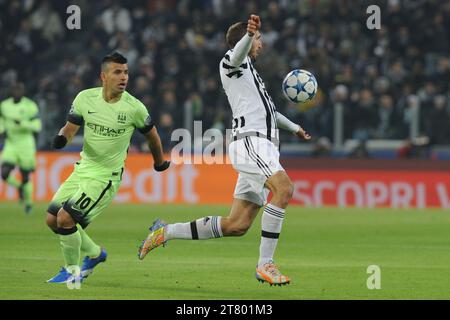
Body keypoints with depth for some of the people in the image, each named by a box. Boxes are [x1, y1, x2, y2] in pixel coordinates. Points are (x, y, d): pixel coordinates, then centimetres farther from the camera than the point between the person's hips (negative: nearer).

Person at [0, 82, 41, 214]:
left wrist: (22, 123, -29)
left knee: (25, 177, 6)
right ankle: (19, 187, 20)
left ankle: (28, 202, 32)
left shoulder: (30, 106, -13)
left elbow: (37, 126, -15)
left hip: (26, 145, -3)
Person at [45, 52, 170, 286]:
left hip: (106, 176, -6)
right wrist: (62, 137, -19)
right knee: (52, 219, 7)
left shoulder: (134, 108, -14)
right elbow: (71, 127, 5)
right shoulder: (85, 98, -6)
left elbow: (151, 135, 5)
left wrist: (160, 162, 20)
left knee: (65, 218, -19)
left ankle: (72, 271, 2)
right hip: (82, 170, 6)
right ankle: (95, 253, 30)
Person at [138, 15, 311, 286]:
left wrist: (294, 127, 59)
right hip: (251, 141, -9)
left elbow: (265, 109, 48)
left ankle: (166, 232, 15)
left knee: (237, 225, 4)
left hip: (263, 149, 9)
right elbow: (239, 52, -22)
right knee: (284, 189, -30)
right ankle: (265, 264, -31)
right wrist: (249, 34, -44)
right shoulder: (231, 63, 4)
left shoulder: (249, 70, 32)